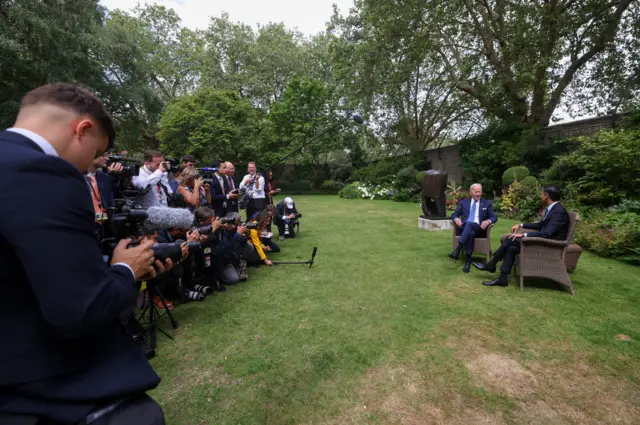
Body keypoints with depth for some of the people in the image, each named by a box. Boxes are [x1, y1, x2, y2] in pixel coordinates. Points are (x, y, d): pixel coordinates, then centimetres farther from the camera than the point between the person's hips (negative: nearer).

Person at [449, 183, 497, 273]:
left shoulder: (487, 203, 18)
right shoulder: (463, 202, 19)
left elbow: (494, 217, 10)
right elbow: (454, 215, 13)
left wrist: (488, 221, -14)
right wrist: (456, 219, -12)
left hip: (479, 229, -1)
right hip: (464, 228, 1)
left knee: (469, 224, -37)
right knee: (471, 233, -37)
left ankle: (457, 250, -50)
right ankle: (468, 260, -42)